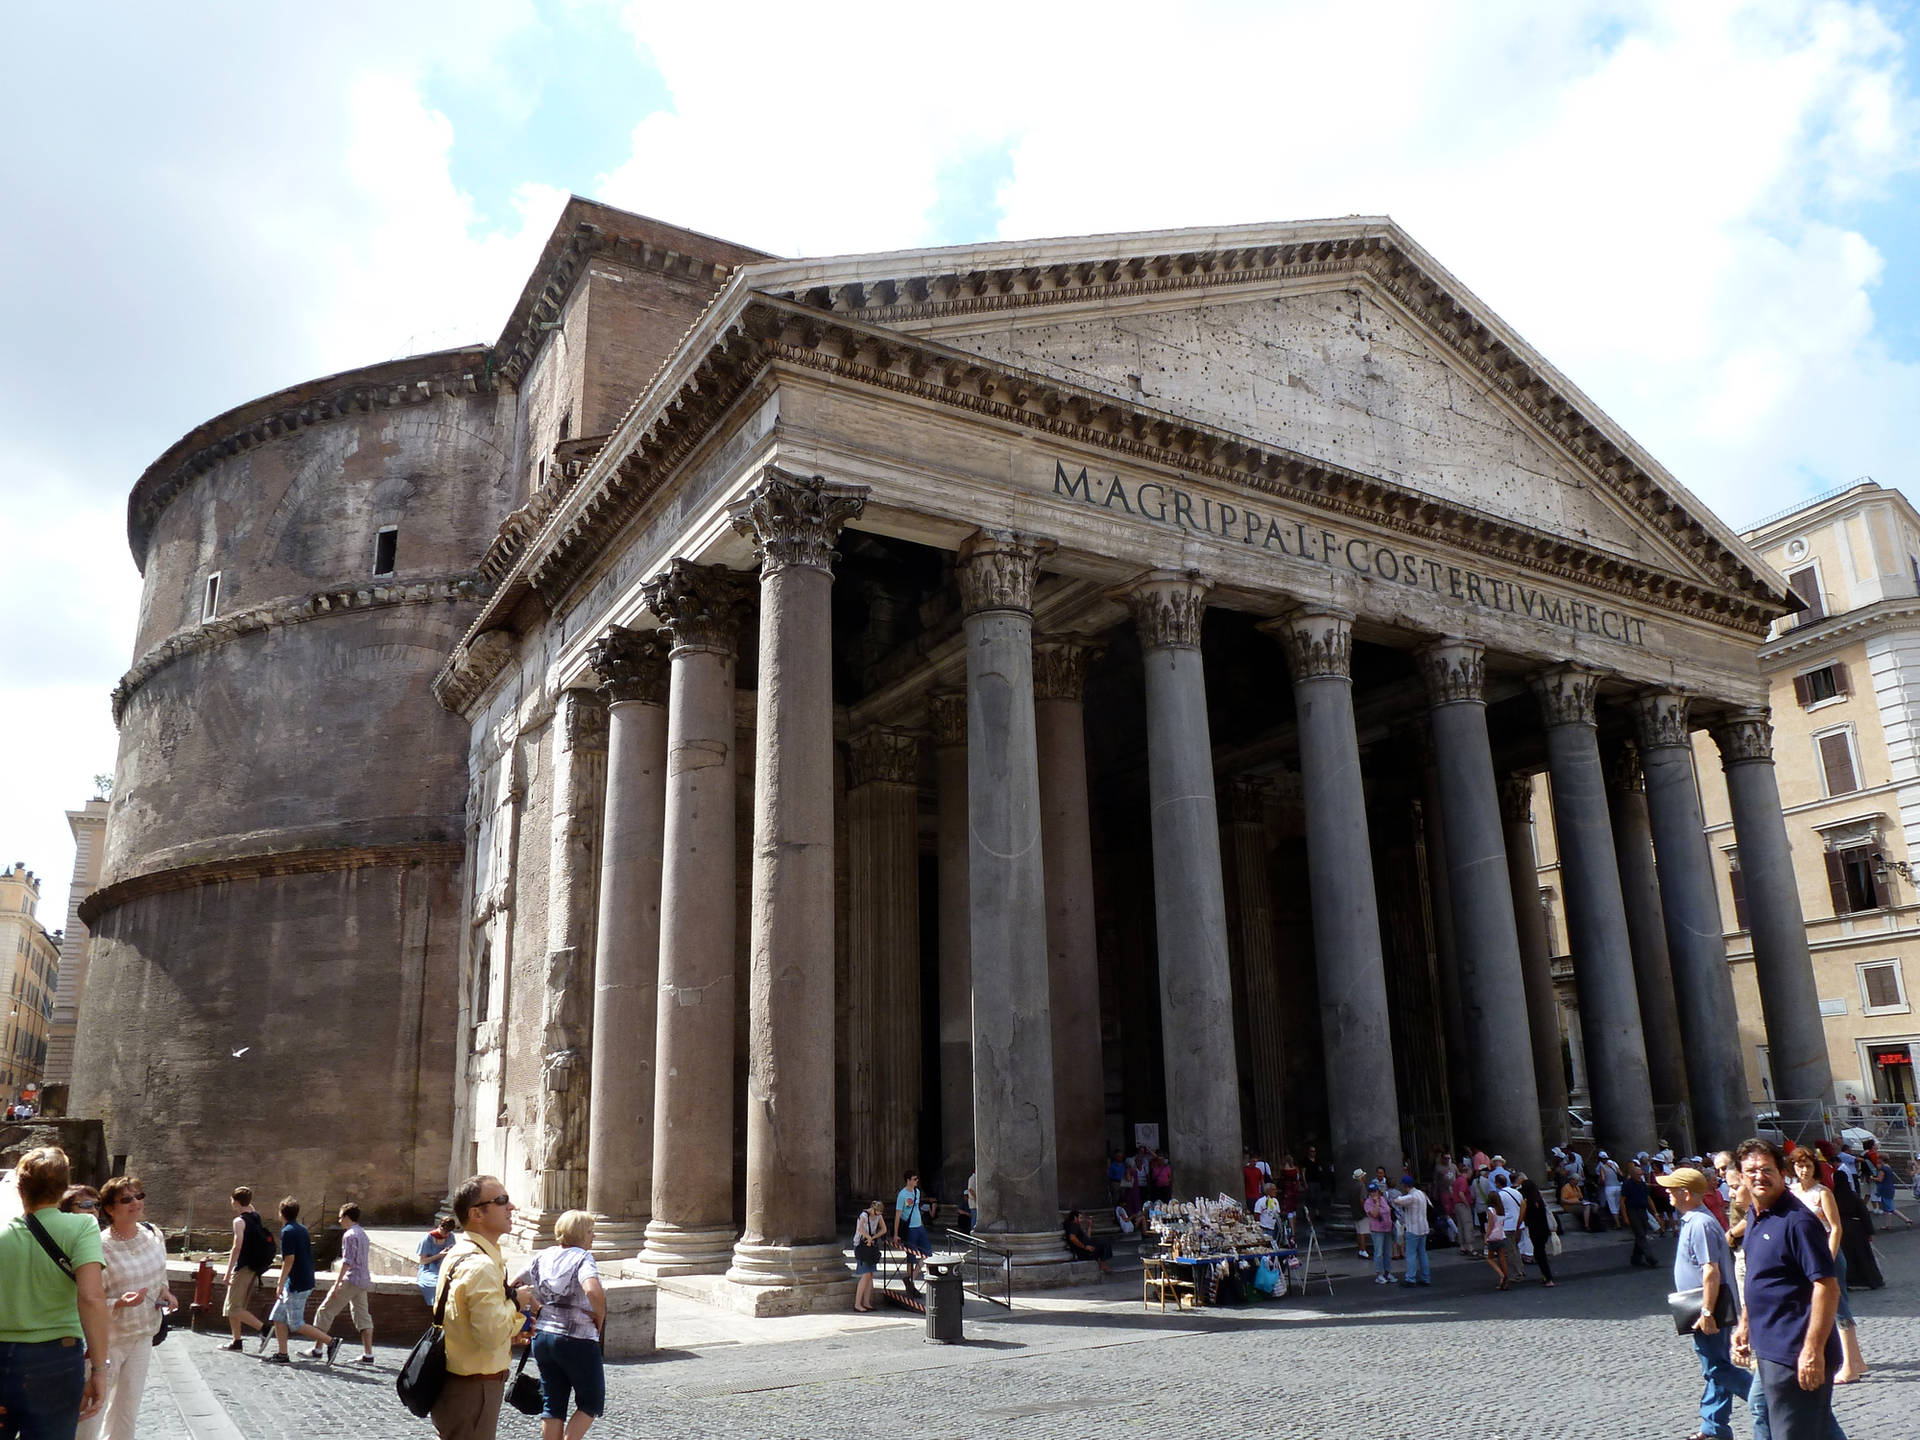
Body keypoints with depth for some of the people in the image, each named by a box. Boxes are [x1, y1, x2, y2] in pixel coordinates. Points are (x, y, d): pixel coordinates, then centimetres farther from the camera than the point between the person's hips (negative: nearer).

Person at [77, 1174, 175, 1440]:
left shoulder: (153, 1235, 1)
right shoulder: (100, 1247, -19)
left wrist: (164, 1290, 0)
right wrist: (120, 1303, -31)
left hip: (142, 1336, 6)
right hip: (107, 1339, -6)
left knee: (126, 1410, 14)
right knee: (93, 1411, -4)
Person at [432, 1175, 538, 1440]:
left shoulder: (459, 1254, 10)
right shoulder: (480, 1266, -24)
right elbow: (491, 1333, -30)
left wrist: (513, 1331, 11)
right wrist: (515, 1302, -14)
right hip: (473, 1390, -10)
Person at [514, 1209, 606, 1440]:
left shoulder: (543, 1256, 7)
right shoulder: (582, 1258, -14)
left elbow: (514, 1285, 14)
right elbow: (593, 1291, -31)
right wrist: (600, 1317, -14)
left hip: (542, 1337, 6)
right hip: (577, 1340, -6)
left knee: (552, 1404, 15)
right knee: (592, 1402, 10)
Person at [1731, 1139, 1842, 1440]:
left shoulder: (1798, 1221, -18)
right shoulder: (1755, 1218, 11)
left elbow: (1827, 1287, -23)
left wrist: (1813, 1351, -26)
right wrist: (1744, 1326, 21)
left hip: (1795, 1356, -9)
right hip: (1769, 1352, 9)